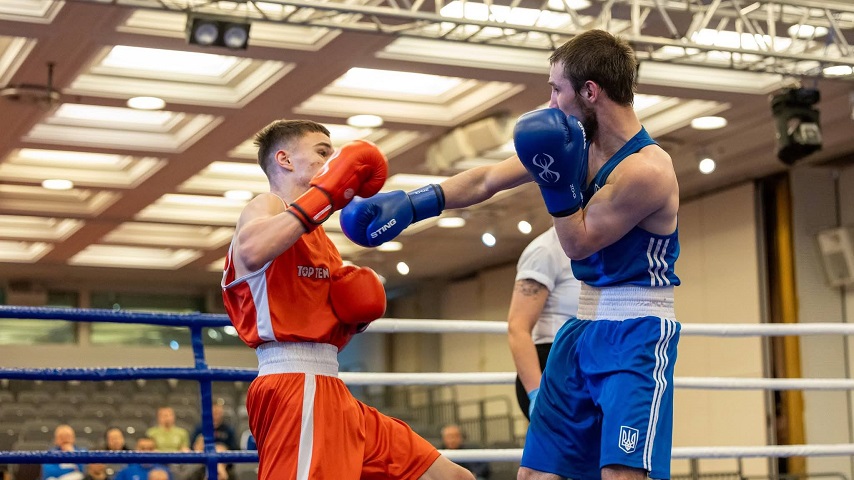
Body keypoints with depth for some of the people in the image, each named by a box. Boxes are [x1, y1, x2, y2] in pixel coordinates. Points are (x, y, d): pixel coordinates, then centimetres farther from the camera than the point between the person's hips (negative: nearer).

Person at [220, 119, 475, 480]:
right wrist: (326, 194, -20)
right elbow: (251, 253, -29)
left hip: (329, 393, 10)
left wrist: (355, 315, 7)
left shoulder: (316, 236, 24)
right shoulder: (267, 207, -2)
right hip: (294, 388, -10)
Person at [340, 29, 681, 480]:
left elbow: (579, 245, -12)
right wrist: (411, 202, 9)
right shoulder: (577, 138, 4)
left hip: (636, 333, -8)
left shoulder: (646, 169, -20)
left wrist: (560, 182, -22)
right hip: (584, 325, 8)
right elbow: (487, 179, 12)